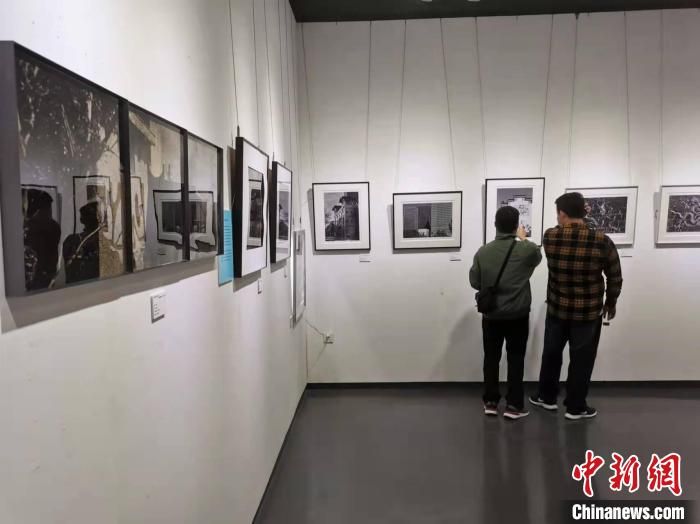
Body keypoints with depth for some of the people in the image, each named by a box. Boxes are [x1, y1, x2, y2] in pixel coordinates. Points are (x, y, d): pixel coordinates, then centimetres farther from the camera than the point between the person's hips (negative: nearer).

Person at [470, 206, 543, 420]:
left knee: (491, 358, 11)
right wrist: (523, 239, 28)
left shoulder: (483, 252, -7)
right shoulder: (527, 249, -11)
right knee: (516, 359, 8)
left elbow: (474, 282, 1)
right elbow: (537, 256, 14)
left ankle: (490, 402, 19)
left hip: (491, 315, 2)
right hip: (518, 315, -1)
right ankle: (513, 405, 13)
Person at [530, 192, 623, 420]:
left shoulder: (550, 237, -12)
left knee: (551, 354, 19)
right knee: (581, 359, 11)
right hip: (589, 312, -2)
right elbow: (615, 278, -4)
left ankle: (547, 397, 33)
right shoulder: (602, 241, -15)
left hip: (557, 309, 2)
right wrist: (611, 303, 11)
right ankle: (575, 407, 23)